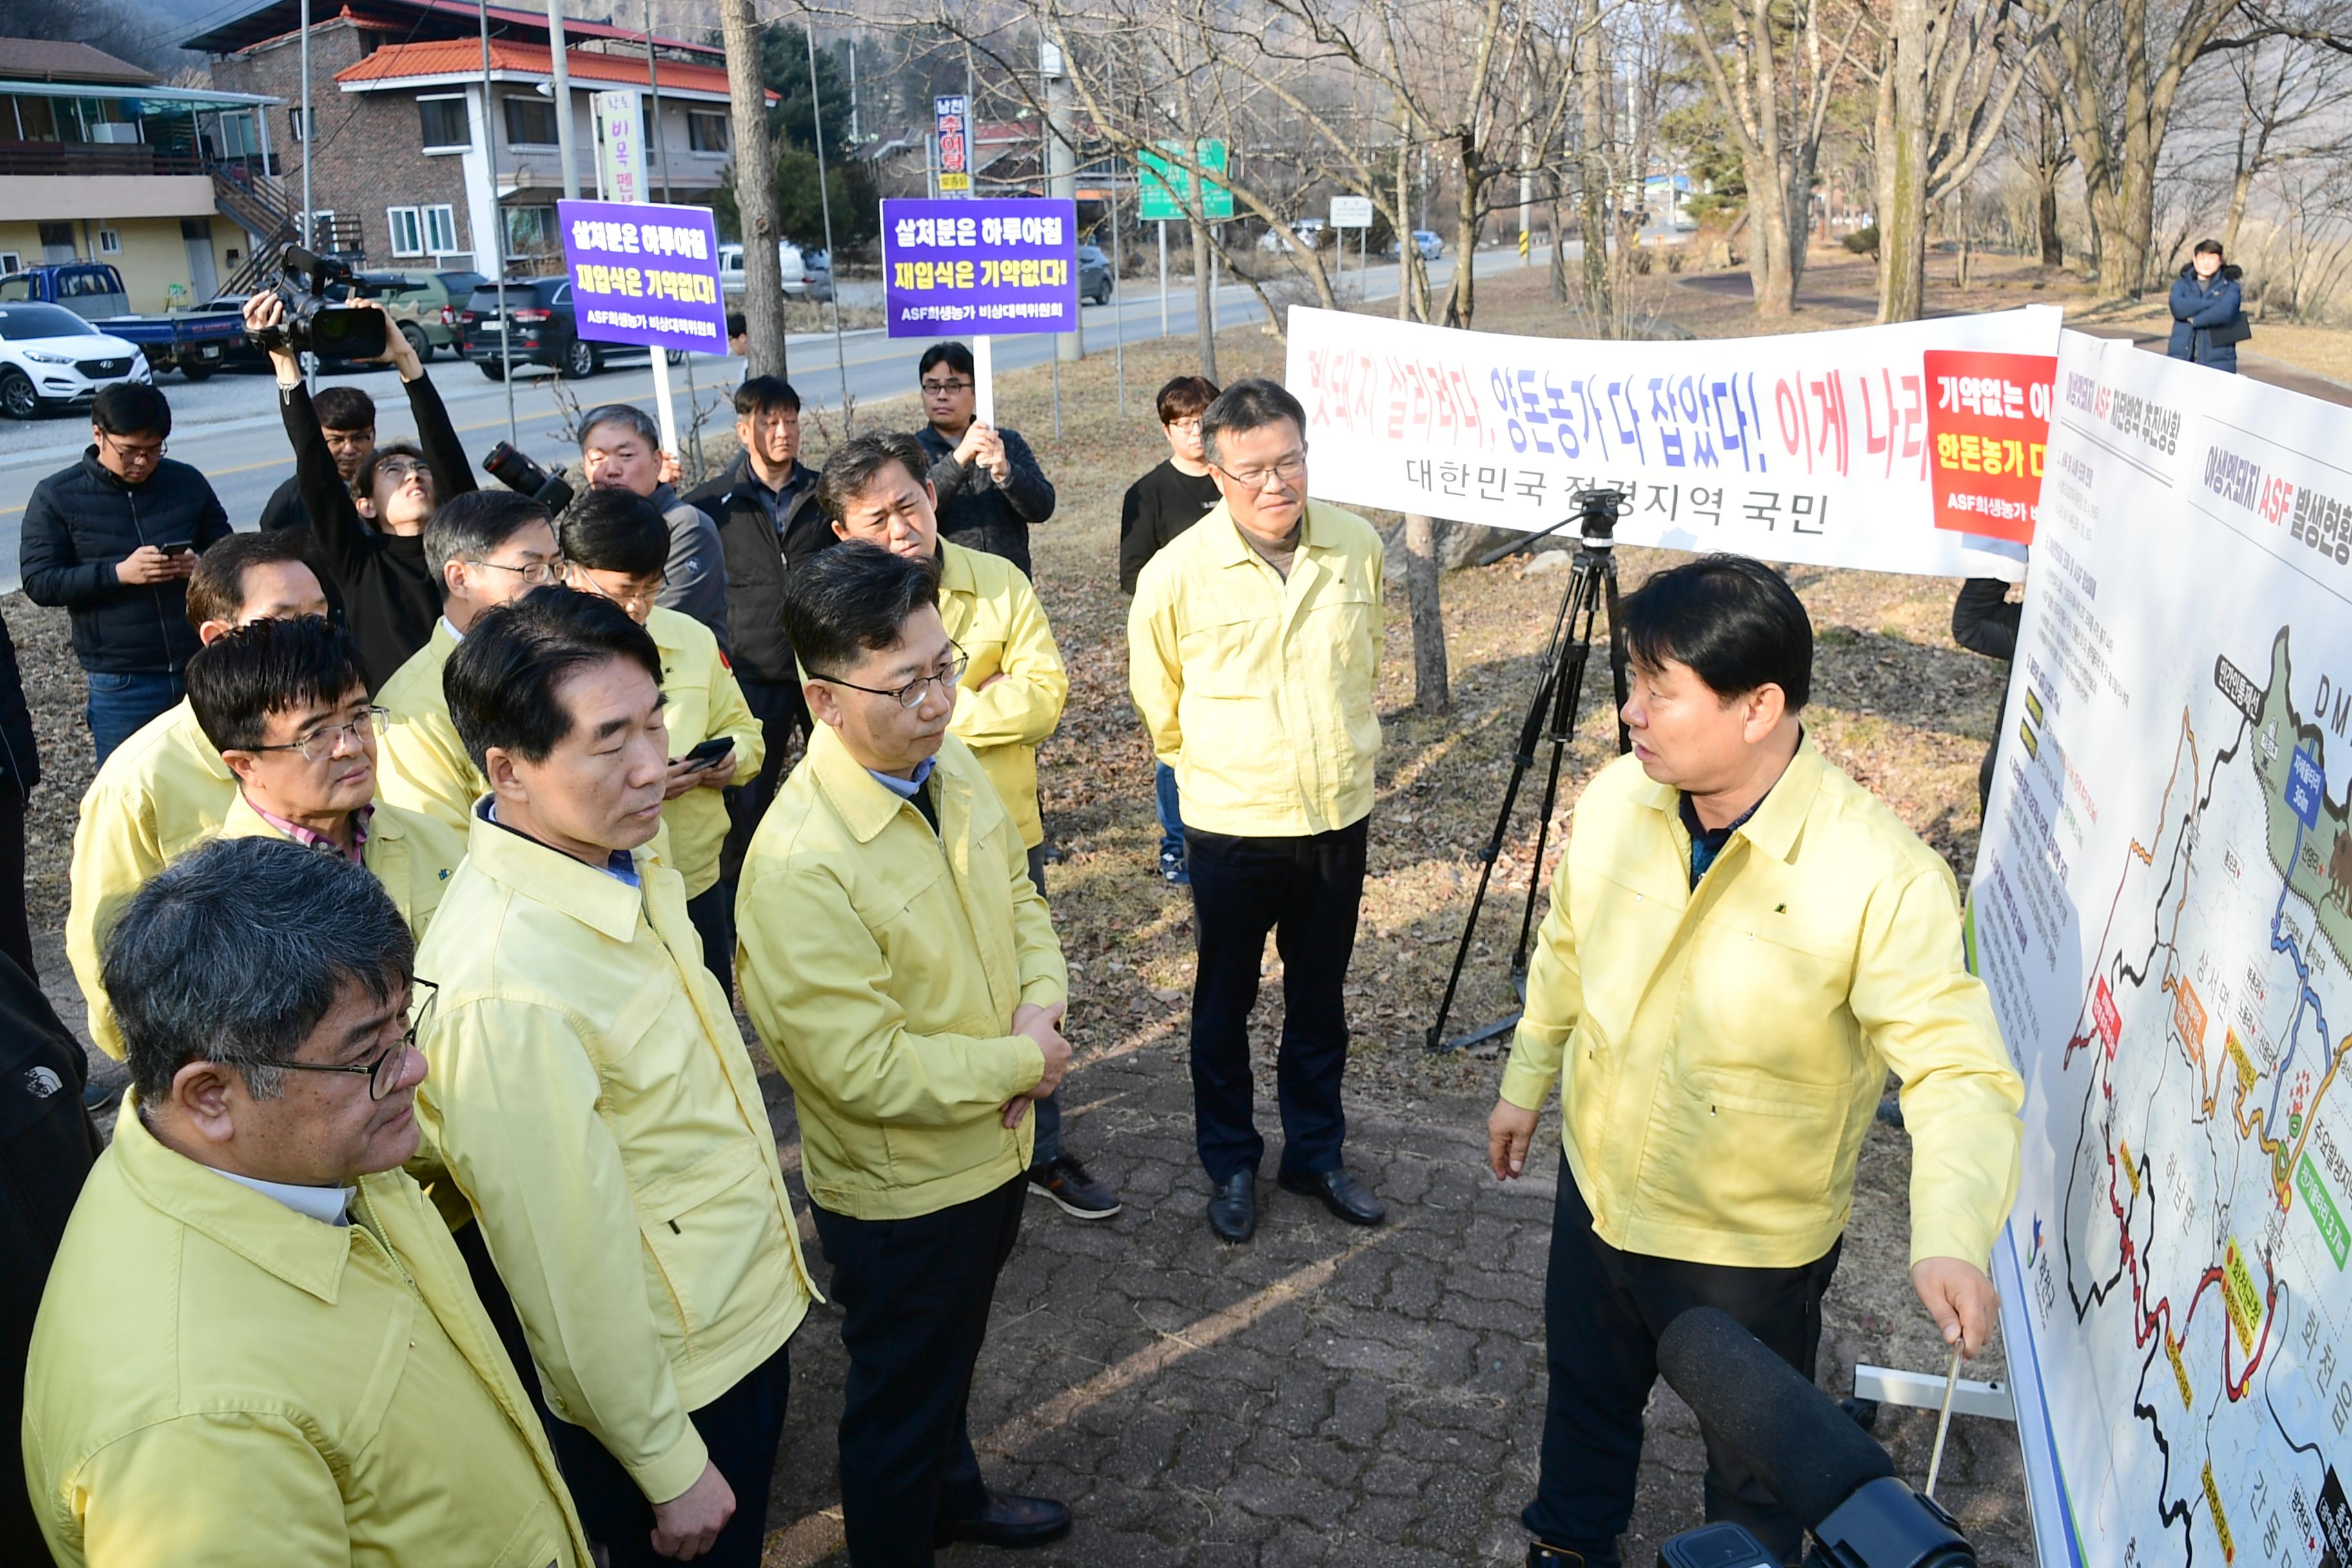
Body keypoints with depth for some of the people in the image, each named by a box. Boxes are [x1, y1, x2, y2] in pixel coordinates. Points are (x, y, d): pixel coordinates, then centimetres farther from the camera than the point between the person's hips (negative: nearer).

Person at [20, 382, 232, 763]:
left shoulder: (188, 482, 6)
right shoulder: (56, 497, 0)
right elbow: (39, 583, -5)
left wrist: (202, 566, -10)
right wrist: (118, 573, -20)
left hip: (201, 669, 2)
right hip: (121, 684, -2)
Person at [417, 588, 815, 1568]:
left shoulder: (626, 859, -6)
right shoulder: (503, 989, -33)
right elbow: (572, 1275, -25)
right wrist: (670, 1469, -14)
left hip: (748, 1314, 8)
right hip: (660, 1381, -7)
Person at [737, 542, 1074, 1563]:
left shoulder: (951, 764, -7)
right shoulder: (798, 865, -33)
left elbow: (1016, 894, 7)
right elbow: (865, 1068, -30)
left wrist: (1042, 1008, -11)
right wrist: (1021, 1065, -20)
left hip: (993, 1146, 8)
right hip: (901, 1191, -8)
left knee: (953, 1354, 32)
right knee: (900, 1399, 18)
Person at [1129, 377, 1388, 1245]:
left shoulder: (1358, 545, -6)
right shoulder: (1177, 573, -15)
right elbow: (1159, 705, 2)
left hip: (1340, 818, 3)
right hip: (1232, 828, -2)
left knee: (1320, 1000, 17)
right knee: (1224, 1005, 12)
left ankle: (1317, 1154, 36)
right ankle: (1230, 1164, 32)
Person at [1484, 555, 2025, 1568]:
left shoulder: (1881, 878, -31)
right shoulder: (1617, 798, -12)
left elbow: (1960, 1070, -32)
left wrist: (1950, 1238, -48)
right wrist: (1527, 1082, 16)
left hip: (1750, 1247, -5)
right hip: (1598, 1186, 5)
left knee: (1753, 1472, 22)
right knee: (1586, 1396, 30)